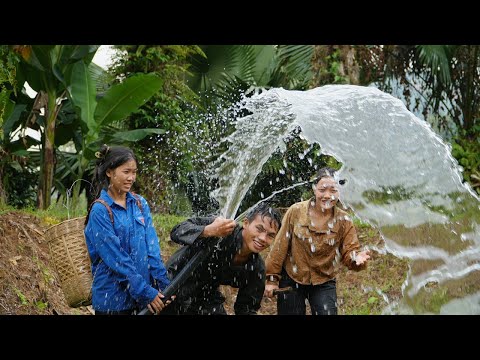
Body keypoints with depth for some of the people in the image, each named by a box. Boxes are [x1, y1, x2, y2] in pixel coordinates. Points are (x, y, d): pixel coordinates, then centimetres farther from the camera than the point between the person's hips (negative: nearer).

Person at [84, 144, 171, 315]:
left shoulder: (140, 204, 6)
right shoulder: (100, 211, -10)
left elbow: (152, 248, 1)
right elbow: (117, 259, -15)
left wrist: (164, 284, -10)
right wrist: (146, 293, -19)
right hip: (113, 298, -5)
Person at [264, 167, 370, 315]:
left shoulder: (343, 221, -6)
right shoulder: (296, 211, -10)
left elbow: (349, 252, -8)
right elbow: (280, 246, -5)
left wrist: (356, 258, -32)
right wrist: (272, 278, -4)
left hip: (324, 284, 1)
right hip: (291, 281, -1)